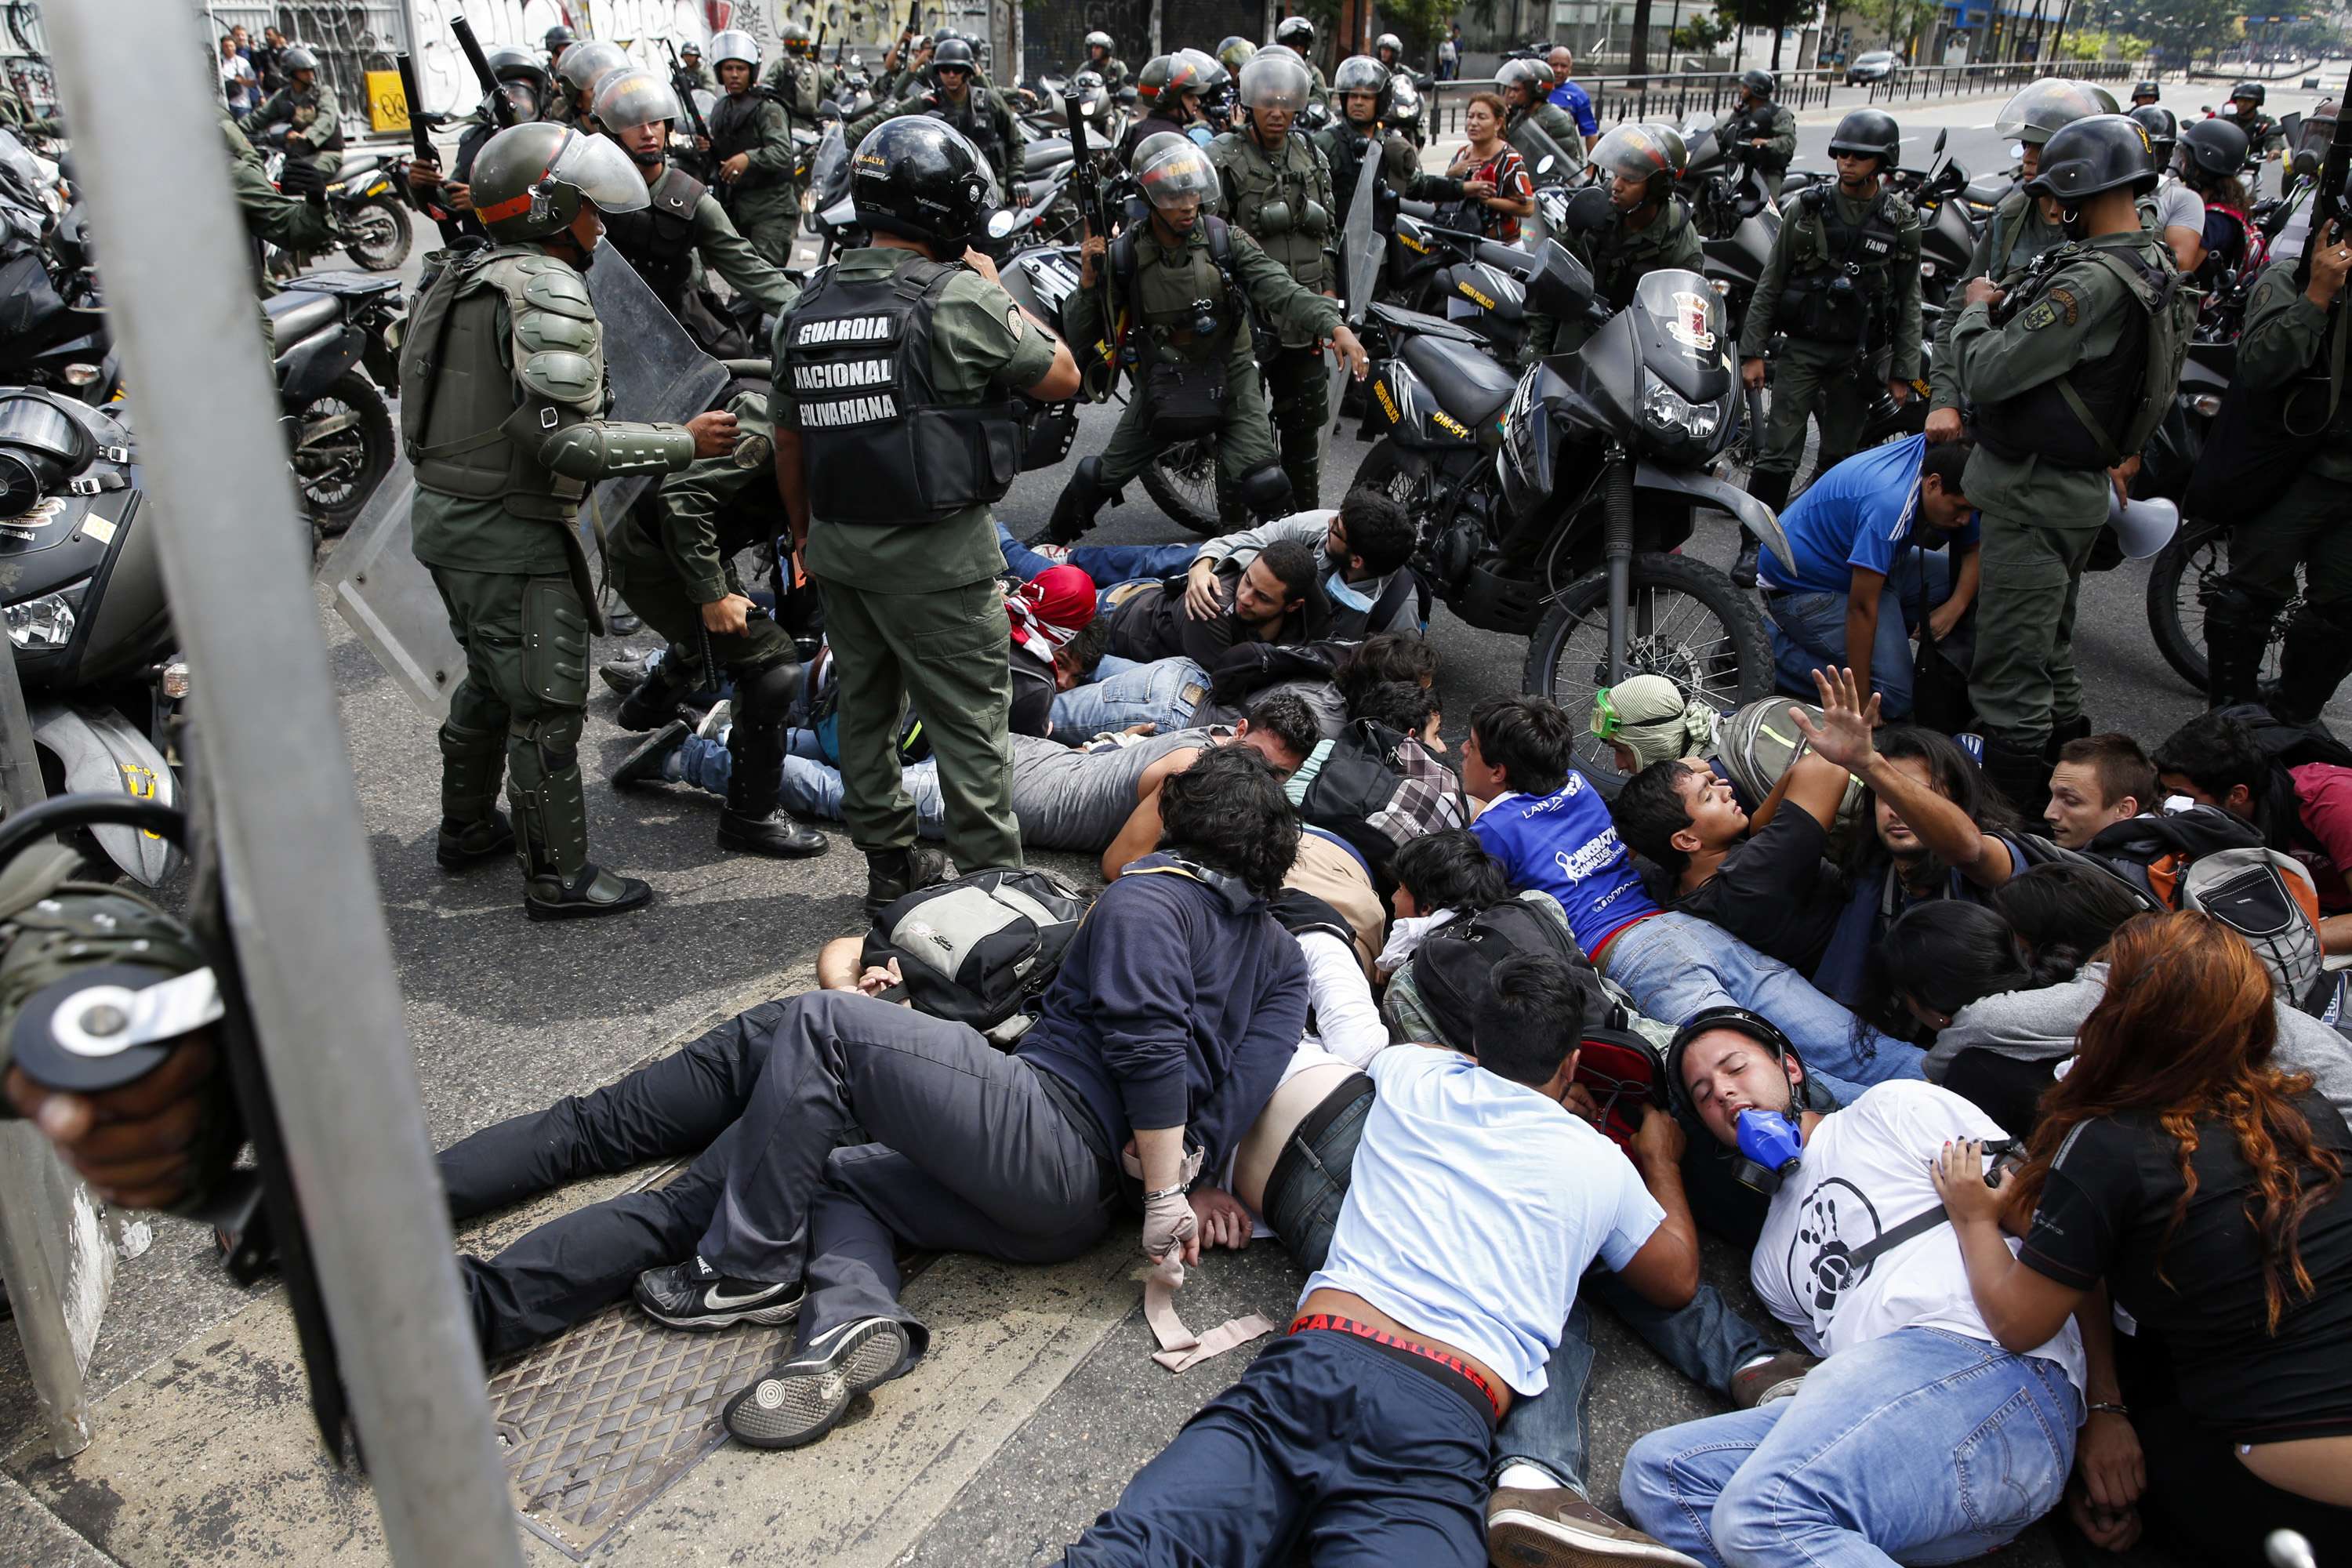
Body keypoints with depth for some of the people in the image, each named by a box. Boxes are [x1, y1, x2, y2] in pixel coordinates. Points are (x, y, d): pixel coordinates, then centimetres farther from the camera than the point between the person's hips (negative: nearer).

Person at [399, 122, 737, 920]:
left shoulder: (460, 277, 13)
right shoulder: (547, 291, -18)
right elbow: (562, 440, -25)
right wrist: (684, 441, -18)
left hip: (445, 514, 10)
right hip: (511, 534, -10)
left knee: (490, 680, 24)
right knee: (547, 704, -1)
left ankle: (467, 827, 39)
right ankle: (559, 874, 8)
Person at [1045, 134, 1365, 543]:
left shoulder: (1226, 239, -11)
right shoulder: (1123, 255, -8)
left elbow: (1280, 290, -21)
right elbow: (1081, 335, -4)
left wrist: (1334, 326, -37)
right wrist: (1088, 280, -22)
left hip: (1230, 375, -1)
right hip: (1161, 382, 2)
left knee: (1261, 484, -18)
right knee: (1102, 477, 9)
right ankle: (1054, 538, 36)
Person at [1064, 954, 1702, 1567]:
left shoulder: (1411, 1075, 23)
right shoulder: (1604, 1166, 19)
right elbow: (1677, 1282, 38)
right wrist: (1660, 1158, 52)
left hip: (1316, 1359, 2)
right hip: (1448, 1412, -1)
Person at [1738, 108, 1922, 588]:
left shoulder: (1901, 222, 1)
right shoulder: (1809, 208, 0)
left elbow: (1909, 304, 5)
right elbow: (1770, 283, 2)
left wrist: (1903, 372, 1)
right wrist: (1753, 351, -2)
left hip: (1860, 358, 1)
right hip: (1803, 349, -1)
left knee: (1840, 456, 9)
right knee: (1778, 453, -7)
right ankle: (1754, 545, -1)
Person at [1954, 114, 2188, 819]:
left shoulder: (2094, 282, -25)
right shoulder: (2158, 271, 7)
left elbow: (1988, 375, -25)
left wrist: (1975, 310, -6)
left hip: (2036, 495, -10)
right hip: (2084, 485, 10)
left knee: (2011, 668, -4)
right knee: (2050, 651, 23)